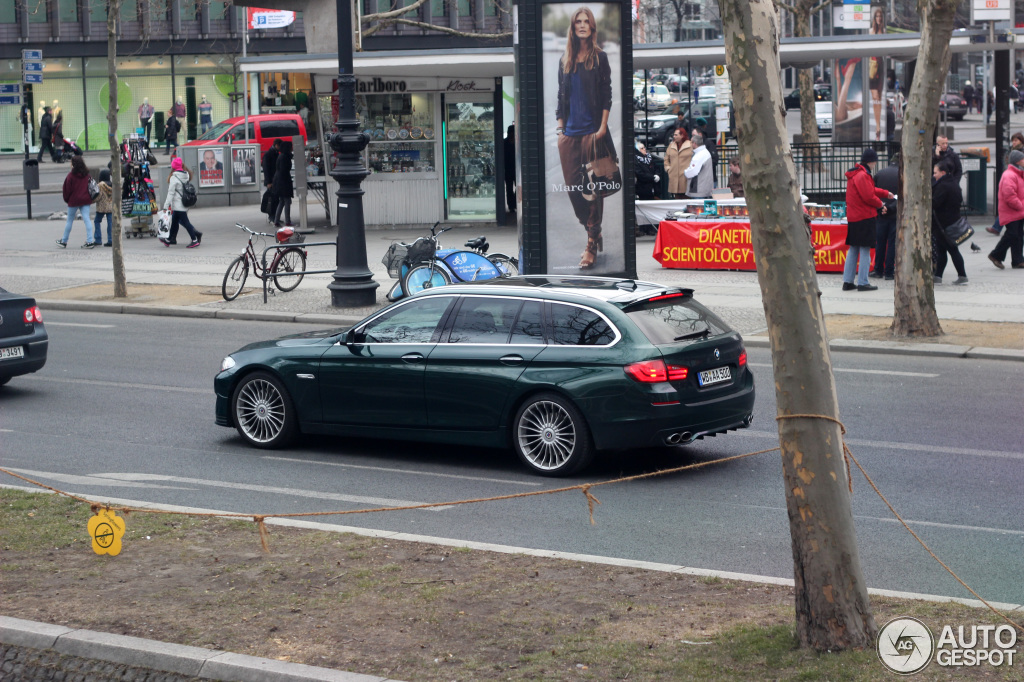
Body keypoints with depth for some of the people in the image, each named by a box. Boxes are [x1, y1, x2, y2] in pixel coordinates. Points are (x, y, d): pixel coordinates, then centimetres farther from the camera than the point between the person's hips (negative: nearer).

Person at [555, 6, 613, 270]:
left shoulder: (599, 57, 1)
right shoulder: (565, 60, 12)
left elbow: (607, 95, -2)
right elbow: (561, 96, 14)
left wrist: (603, 127, -10)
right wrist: (560, 129, 8)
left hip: (593, 132, -4)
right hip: (570, 134, 4)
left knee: (592, 189, -3)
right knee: (573, 187, 2)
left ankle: (592, 247, 0)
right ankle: (594, 235, 20)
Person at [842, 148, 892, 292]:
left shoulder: (854, 174, 15)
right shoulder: (863, 176, -17)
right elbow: (869, 196, -19)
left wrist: (885, 193, 24)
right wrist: (880, 205, -3)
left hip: (853, 218, 10)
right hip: (865, 218, -10)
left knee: (853, 250, 13)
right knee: (865, 250, -5)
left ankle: (847, 281, 14)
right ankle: (862, 283, -4)